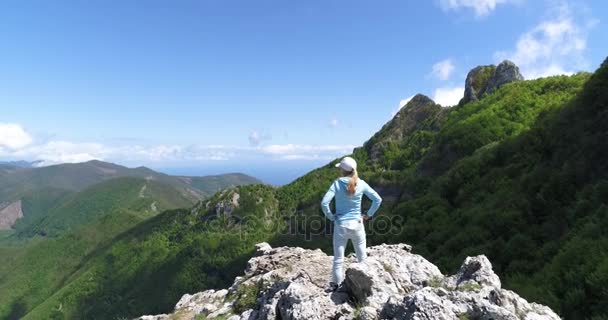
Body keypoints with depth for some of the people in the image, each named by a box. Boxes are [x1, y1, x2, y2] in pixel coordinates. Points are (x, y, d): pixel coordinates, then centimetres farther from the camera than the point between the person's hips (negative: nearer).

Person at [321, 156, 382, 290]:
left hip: (341, 225, -1)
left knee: (338, 258, 10)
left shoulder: (337, 184, -12)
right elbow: (378, 200, -4)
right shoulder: (361, 184, -6)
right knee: (362, 256, 17)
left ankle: (335, 284, 20)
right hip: (357, 224, 1)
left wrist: (331, 216, -5)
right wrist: (369, 214, 4)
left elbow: (324, 203, -19)